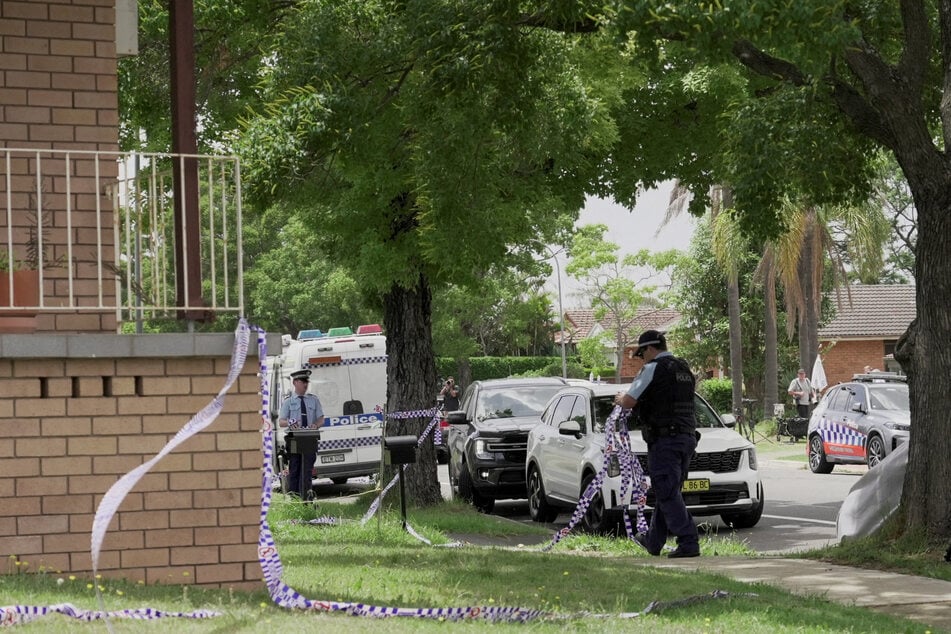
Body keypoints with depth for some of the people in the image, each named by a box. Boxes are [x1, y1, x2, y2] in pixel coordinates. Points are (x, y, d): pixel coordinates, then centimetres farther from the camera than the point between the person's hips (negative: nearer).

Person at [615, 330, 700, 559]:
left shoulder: (653, 369, -8)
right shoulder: (684, 368, 16)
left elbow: (629, 402, -10)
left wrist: (620, 399, 12)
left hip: (664, 439, -8)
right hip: (687, 437, 8)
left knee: (668, 494, -6)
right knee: (667, 492, 16)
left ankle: (689, 543, -12)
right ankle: (653, 541, 28)